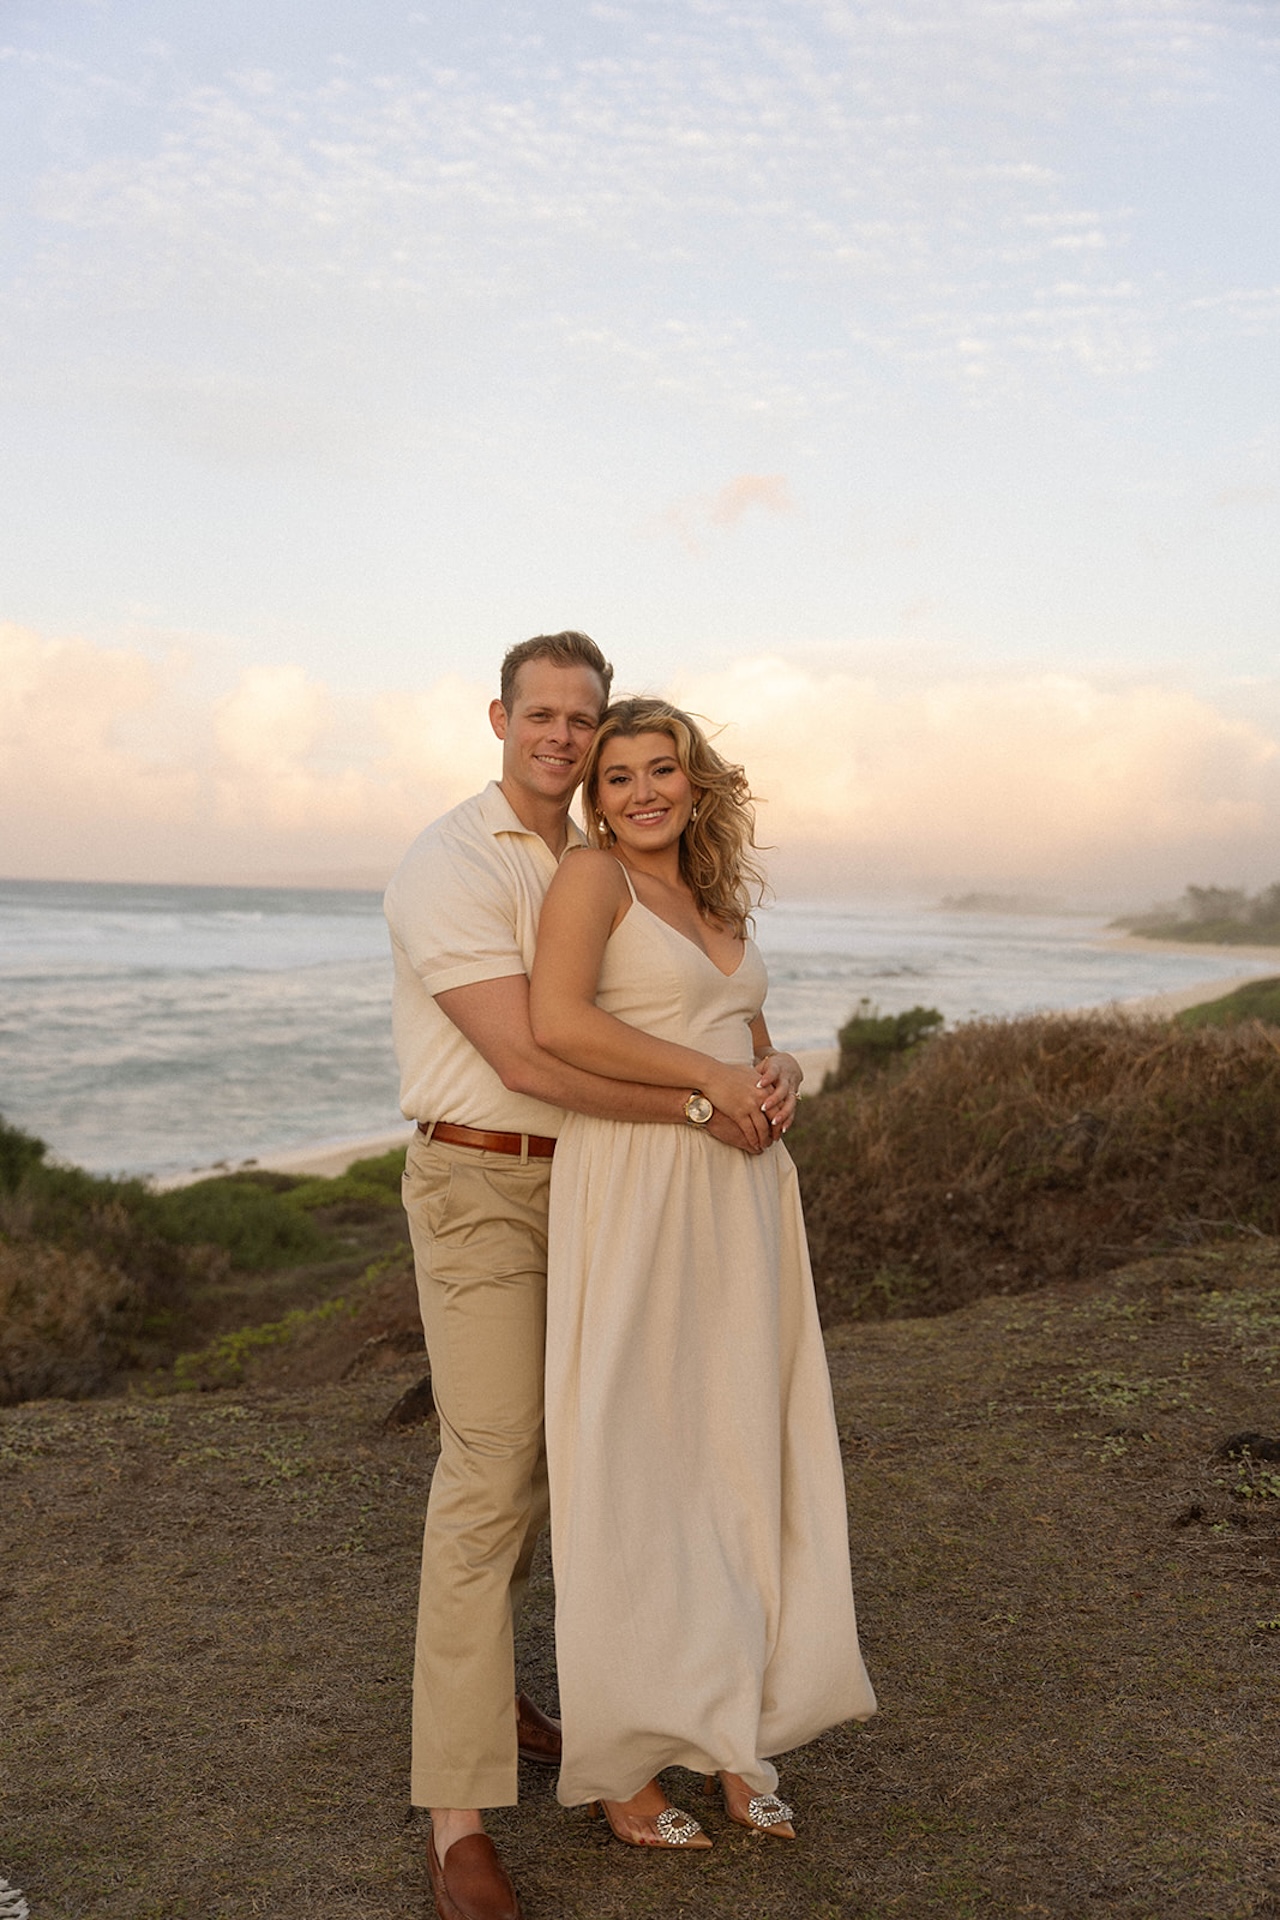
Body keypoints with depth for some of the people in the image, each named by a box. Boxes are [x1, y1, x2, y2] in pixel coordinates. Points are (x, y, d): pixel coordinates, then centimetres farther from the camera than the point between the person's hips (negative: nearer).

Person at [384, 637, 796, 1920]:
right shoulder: (451, 867, -17)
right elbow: (525, 1058, -24)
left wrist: (761, 1074, -11)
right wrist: (702, 1109, -23)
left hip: (574, 1186, 8)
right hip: (477, 1188, -8)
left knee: (536, 1452, 16)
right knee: (489, 1472, -11)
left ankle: (477, 1681, 35)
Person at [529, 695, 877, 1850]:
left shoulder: (713, 900, 17)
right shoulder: (592, 875, -6)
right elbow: (555, 1021, -21)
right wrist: (709, 1077, -16)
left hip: (735, 1197, 7)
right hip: (633, 1192, -7)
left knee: (732, 1451, 12)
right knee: (632, 1462, 0)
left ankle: (724, 1731, 27)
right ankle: (621, 1761, 15)